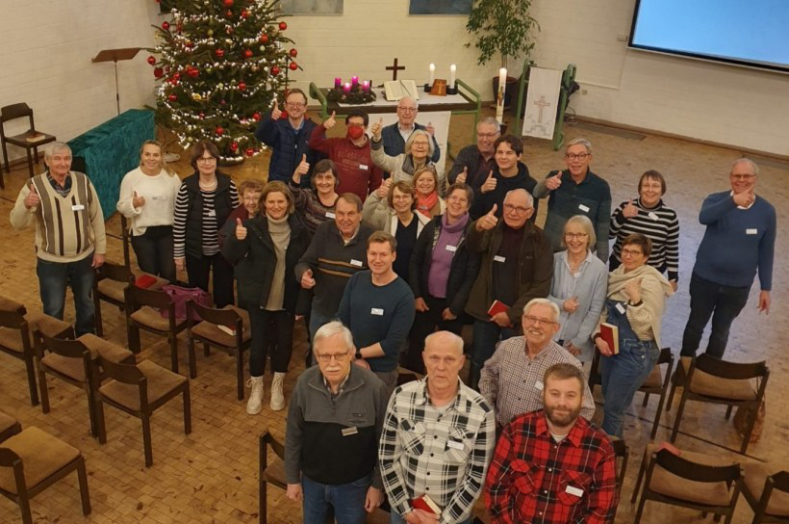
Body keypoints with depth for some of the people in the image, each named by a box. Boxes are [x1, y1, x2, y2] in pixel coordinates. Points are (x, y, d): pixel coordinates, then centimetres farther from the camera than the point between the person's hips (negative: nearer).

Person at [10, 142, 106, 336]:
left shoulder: (83, 181, -8)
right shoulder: (34, 186, -15)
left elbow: (96, 217, 1)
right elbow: (17, 223, -18)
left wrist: (100, 249, 1)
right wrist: (26, 205, -40)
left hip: (84, 258, 3)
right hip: (51, 262, -2)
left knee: (86, 304, 21)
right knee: (53, 311, 11)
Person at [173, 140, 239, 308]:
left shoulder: (228, 184, -8)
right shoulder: (187, 187, -11)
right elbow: (179, 222, -6)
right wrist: (178, 253, -4)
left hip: (223, 249, 1)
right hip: (196, 251, 0)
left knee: (224, 293, 12)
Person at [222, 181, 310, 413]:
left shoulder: (298, 229, -7)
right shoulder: (253, 226, -12)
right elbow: (230, 256, -17)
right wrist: (237, 239, -39)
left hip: (288, 298, 2)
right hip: (259, 297, -1)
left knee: (284, 341, 11)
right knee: (259, 342, 4)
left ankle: (277, 385, 34)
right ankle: (256, 388, 26)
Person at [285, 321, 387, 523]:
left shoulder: (373, 387, -26)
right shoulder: (304, 383, -18)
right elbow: (293, 436, -4)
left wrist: (378, 485, -6)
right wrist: (293, 478, 3)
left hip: (353, 483, -2)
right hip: (312, 480, 3)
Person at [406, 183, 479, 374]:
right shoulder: (432, 226, 0)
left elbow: (472, 274, -9)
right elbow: (415, 261, 5)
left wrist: (456, 306, -9)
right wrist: (416, 295, -1)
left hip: (451, 303, -3)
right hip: (426, 298, 3)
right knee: (416, 346, 11)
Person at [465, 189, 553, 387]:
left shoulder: (540, 240, -5)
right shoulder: (493, 229, 2)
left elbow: (541, 285, -8)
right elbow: (474, 246, -20)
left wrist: (513, 314, -13)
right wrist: (478, 227, -42)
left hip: (518, 316, -2)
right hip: (486, 311, 2)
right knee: (479, 363, 13)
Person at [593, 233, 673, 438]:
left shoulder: (650, 283, -18)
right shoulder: (617, 275, 3)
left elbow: (645, 325, -20)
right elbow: (604, 311, 8)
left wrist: (635, 299, -32)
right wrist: (598, 336, -6)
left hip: (636, 353, -7)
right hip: (612, 346, 7)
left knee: (613, 407, 5)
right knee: (609, 400, 20)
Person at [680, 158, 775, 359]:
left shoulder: (766, 211, -7)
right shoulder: (717, 200, -12)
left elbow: (766, 251, 0)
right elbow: (704, 217, -36)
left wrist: (765, 287, 1)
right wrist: (733, 202, -52)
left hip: (738, 286, 1)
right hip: (705, 279, -1)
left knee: (721, 331, 17)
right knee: (695, 325, 16)